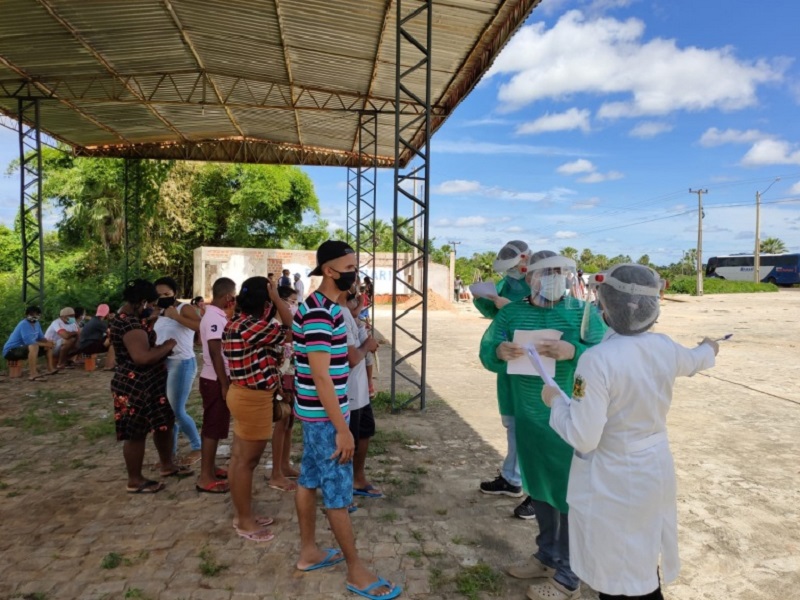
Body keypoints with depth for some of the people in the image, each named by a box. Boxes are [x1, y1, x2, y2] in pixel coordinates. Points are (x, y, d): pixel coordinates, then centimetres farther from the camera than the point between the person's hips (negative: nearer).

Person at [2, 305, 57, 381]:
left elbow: (41, 338, 12)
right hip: (11, 351, -10)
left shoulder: (37, 324, 5)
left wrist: (48, 342, -11)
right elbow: (29, 342, -32)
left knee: (49, 346, 8)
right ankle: (33, 374, -46)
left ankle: (50, 369, 4)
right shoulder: (24, 324, -23)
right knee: (34, 346, -38)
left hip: (23, 348, 10)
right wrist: (45, 344, -24)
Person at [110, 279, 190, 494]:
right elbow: (143, 357, -32)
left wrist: (162, 349, 9)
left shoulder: (129, 320, 12)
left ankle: (167, 465, 35)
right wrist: (167, 346, -18)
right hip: (135, 386, -11)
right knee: (136, 433, 3)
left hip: (147, 384, 11)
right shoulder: (129, 323, -23)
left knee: (164, 423, 19)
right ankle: (135, 481, 19)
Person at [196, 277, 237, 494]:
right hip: (215, 381, -10)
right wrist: (225, 384, -22)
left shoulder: (215, 315, 10)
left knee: (213, 426, 17)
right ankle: (205, 478, 6)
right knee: (213, 428, -2)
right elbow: (215, 353, -24)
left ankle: (210, 468, 29)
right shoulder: (214, 318, -21)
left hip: (216, 379, 10)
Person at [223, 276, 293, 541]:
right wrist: (277, 298, -12)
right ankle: (245, 521, 16)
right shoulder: (254, 328, -23)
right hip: (253, 399, -10)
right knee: (247, 461, 2)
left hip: (242, 394, 10)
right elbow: (291, 328, -15)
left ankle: (241, 513, 31)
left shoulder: (235, 324, 8)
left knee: (239, 457, 17)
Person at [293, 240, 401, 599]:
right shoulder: (319, 313, -23)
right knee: (338, 491, 1)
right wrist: (342, 429, -24)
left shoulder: (323, 307, 10)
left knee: (310, 480, 18)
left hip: (316, 412, 10)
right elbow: (321, 376, -26)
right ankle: (356, 571, 15)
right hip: (324, 415, -10)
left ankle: (309, 552, 32)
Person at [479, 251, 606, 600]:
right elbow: (486, 352, -1)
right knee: (539, 490, 19)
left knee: (570, 495, 6)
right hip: (529, 419, 4)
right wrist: (500, 351, -23)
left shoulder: (582, 311, -6)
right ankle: (547, 556, 41)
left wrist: (572, 351, -33)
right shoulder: (512, 313, 4)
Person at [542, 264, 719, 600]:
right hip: (655, 470, 6)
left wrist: (555, 400, -8)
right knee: (644, 564, 27)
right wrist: (709, 349, 42)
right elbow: (693, 362, 19)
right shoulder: (664, 348, -7)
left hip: (611, 481, -6)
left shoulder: (597, 360, -29)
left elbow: (583, 437, -26)